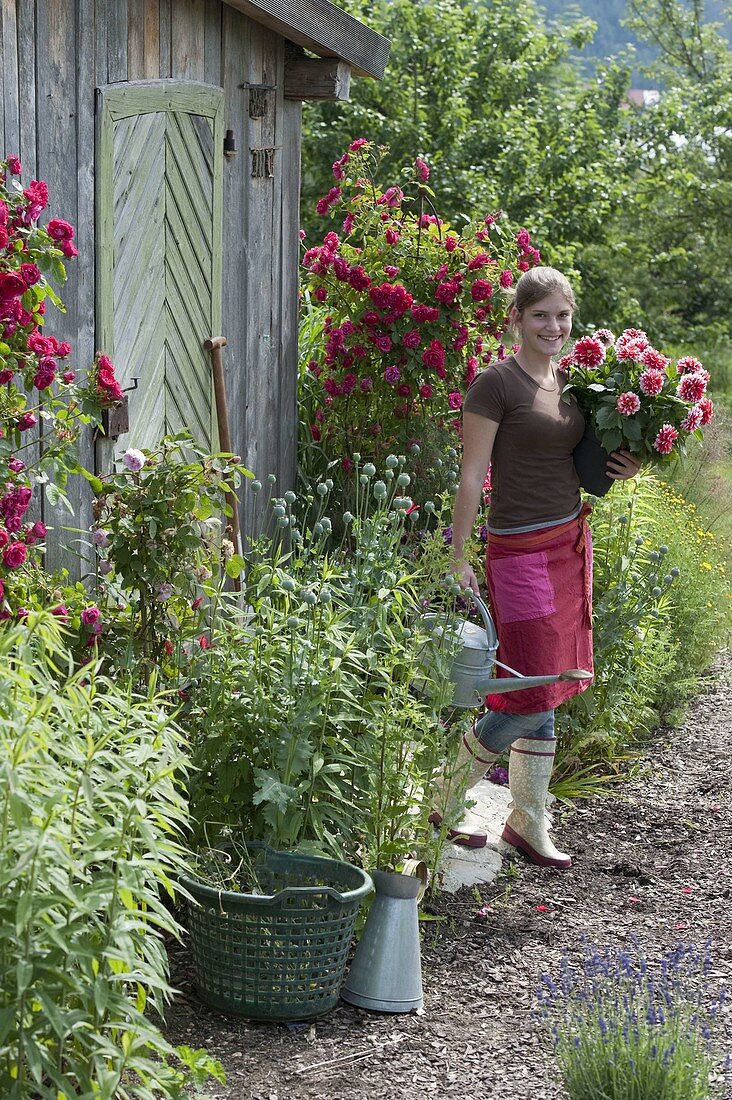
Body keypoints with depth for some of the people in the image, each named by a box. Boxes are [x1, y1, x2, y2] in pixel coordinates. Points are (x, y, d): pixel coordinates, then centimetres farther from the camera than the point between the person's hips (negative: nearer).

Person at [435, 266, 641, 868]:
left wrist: (620, 468, 4)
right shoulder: (496, 383, -10)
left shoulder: (570, 381, 12)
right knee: (535, 700, -8)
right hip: (522, 552, -7)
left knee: (548, 697, 10)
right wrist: (458, 558, -14)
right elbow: (472, 476, -12)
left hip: (571, 544, 7)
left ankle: (529, 823, 20)